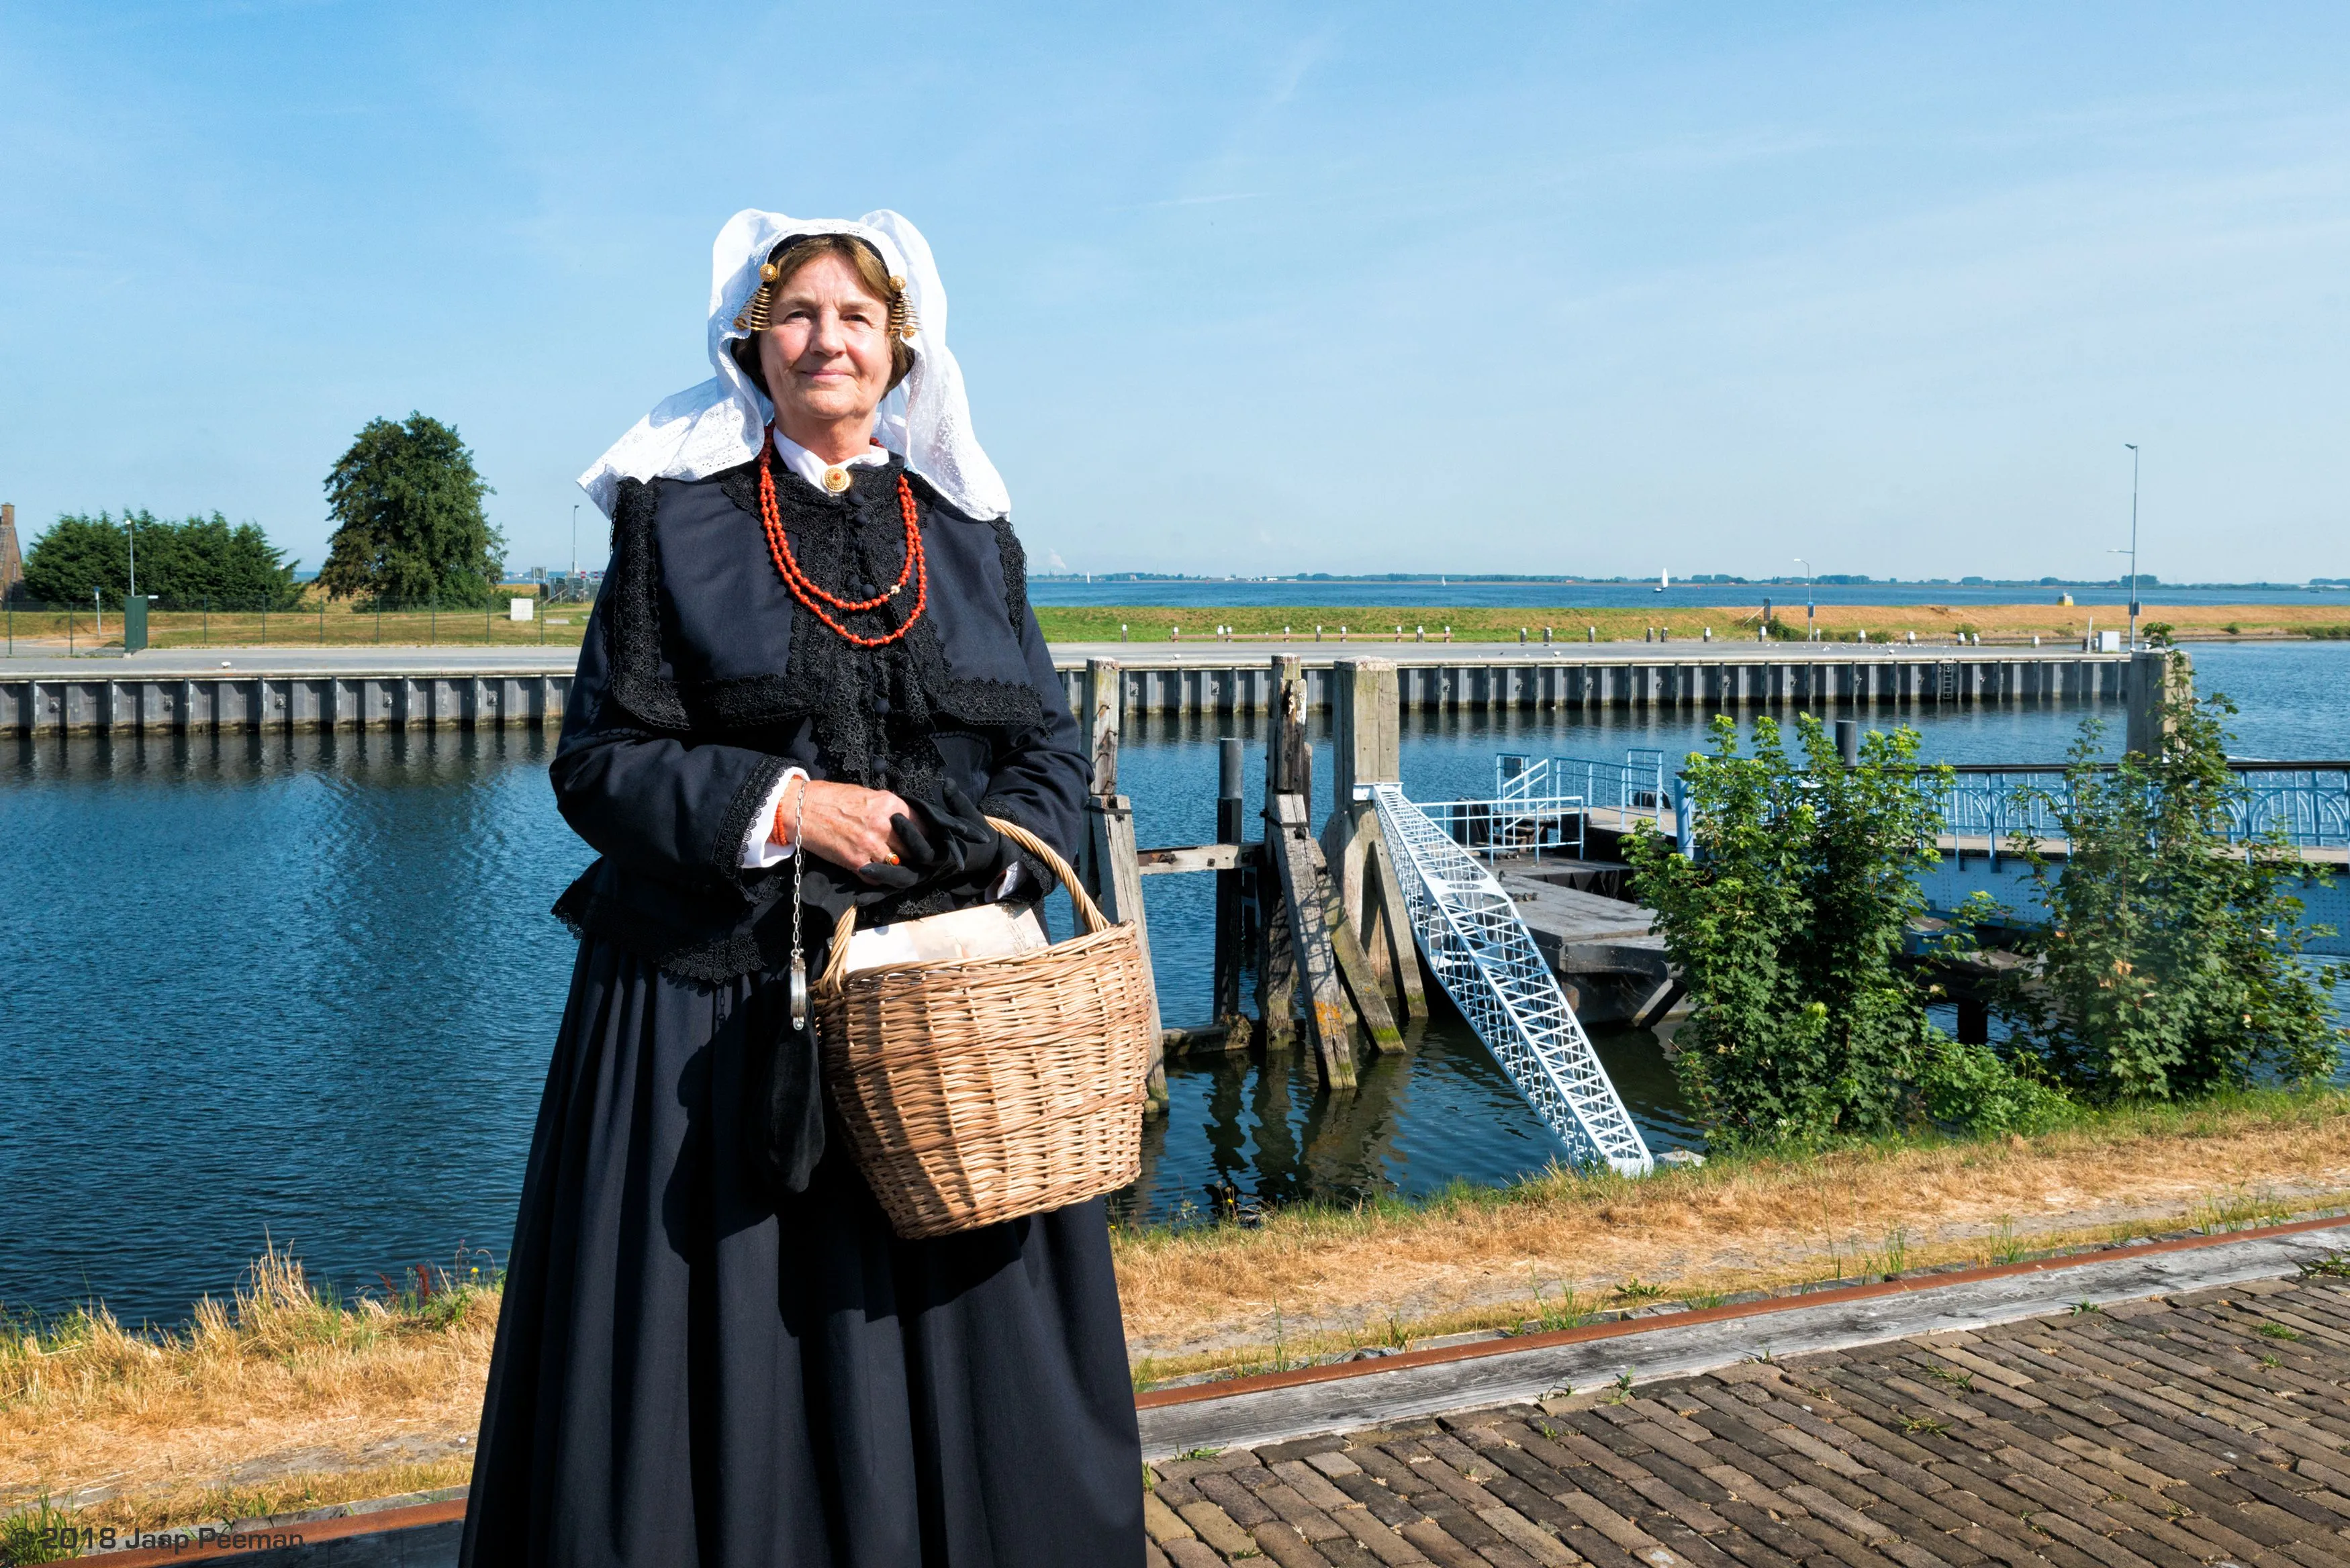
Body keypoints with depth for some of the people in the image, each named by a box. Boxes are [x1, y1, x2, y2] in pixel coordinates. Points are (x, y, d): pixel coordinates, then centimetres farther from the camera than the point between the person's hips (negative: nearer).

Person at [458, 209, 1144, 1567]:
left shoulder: (969, 532, 11)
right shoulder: (676, 520, 3)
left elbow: (1050, 754, 11)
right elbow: (599, 760, -1)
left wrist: (987, 881, -7)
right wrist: (779, 807, -13)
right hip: (720, 1004, -2)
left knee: (956, 1351, 6)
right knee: (721, 1350, 2)